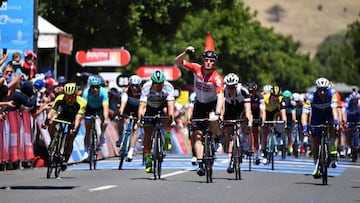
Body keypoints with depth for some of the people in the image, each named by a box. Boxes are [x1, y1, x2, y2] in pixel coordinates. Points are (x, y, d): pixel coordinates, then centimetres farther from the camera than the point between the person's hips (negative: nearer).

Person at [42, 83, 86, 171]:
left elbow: (78, 117, -43)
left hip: (73, 120, -2)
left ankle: (65, 160, 0)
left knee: (69, 140, -16)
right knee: (51, 124, -28)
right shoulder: (60, 99, -30)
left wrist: (75, 128, -60)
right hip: (62, 116, 2)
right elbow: (52, 110, -38)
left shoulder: (81, 103, -35)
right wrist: (47, 120, -56)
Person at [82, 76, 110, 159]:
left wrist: (106, 119, -55)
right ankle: (86, 152, 7)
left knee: (104, 121, -26)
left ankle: (102, 136, 2)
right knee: (88, 131, -4)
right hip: (90, 108, -1)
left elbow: (105, 107, -42)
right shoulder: (86, 92, -34)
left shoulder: (103, 92, -35)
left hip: (100, 108, 1)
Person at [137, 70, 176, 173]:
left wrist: (172, 119, -55)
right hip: (150, 107, 0)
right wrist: (140, 118, -54)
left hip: (162, 105, 0)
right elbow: (142, 105, -38)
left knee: (166, 111, -36)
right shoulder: (146, 87, -32)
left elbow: (170, 104, -40)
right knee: (148, 132, -9)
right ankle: (148, 161, -1)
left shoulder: (168, 87, -31)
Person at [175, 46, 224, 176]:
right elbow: (178, 62, -14)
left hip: (212, 104, -2)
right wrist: (186, 53, -33)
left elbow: (220, 96, -38)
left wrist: (217, 114, -50)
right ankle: (200, 164, -5)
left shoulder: (217, 78, -27)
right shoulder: (197, 69, -16)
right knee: (197, 134, -6)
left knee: (213, 122, -32)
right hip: (199, 104, 3)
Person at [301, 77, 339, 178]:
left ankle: (332, 152, -20)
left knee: (333, 125, -34)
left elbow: (334, 108, -40)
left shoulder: (332, 93, -30)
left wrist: (336, 120, -57)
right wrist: (304, 126, -51)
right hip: (317, 115, 0)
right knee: (315, 142, -7)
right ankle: (317, 166, 8)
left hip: (329, 114, 0)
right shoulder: (312, 96, -31)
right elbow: (305, 113, -36)